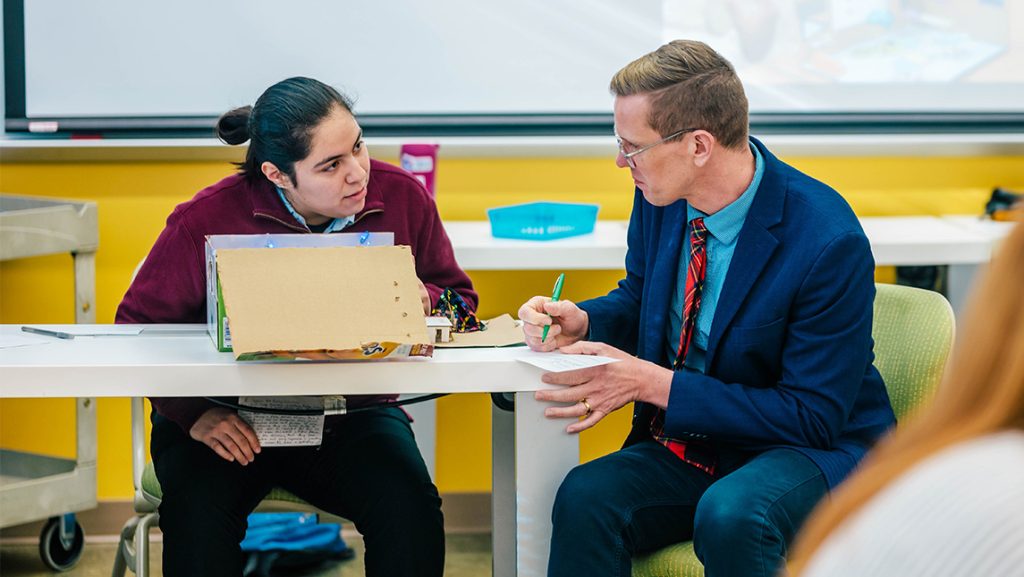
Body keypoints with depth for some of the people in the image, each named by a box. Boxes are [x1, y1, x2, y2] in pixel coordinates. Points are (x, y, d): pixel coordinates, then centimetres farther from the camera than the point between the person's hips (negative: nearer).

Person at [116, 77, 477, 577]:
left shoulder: (402, 197, -4)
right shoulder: (206, 220, -13)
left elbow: (459, 298, 11)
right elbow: (139, 325, -2)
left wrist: (425, 301, -15)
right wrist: (192, 414, -17)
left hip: (351, 416, 2)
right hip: (229, 418, -2)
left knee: (411, 513, -27)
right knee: (199, 514, -33)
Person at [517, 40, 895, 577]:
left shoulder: (829, 243, -21)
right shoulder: (661, 197, -1)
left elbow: (815, 415, -18)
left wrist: (654, 384, -22)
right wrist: (583, 321, -6)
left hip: (815, 448, -5)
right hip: (687, 443, 5)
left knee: (730, 516, -37)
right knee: (585, 496, -26)